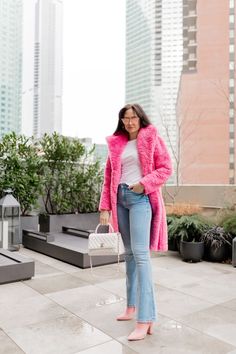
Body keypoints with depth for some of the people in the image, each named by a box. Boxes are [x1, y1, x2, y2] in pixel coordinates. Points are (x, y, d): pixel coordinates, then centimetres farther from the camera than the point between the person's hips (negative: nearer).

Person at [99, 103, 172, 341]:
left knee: (140, 253, -13)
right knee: (129, 253, 11)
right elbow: (108, 177, 11)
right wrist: (105, 207, 4)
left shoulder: (152, 138, 2)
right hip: (120, 198, 6)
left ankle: (145, 319, -10)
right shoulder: (116, 144, 13)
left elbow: (166, 168, -2)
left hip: (141, 197, -5)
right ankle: (132, 306, 22)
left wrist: (144, 184, -16)